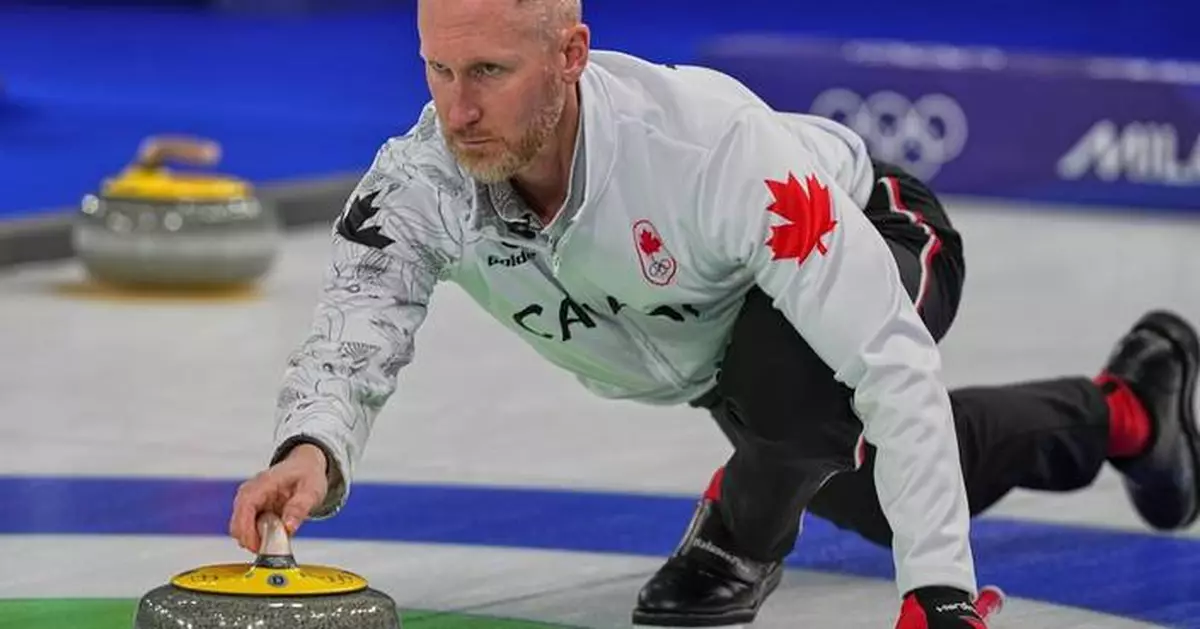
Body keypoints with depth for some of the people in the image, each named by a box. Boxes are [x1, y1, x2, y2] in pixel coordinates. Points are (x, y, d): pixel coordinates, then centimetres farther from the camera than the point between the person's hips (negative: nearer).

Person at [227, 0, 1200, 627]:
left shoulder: (716, 143, -46)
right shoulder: (420, 182, -33)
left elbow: (892, 370, -45)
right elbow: (355, 335, -44)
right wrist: (311, 451, -69)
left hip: (869, 245, -6)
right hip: (715, 325, 6)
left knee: (786, 383, -40)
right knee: (862, 494, 30)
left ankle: (744, 534, -4)